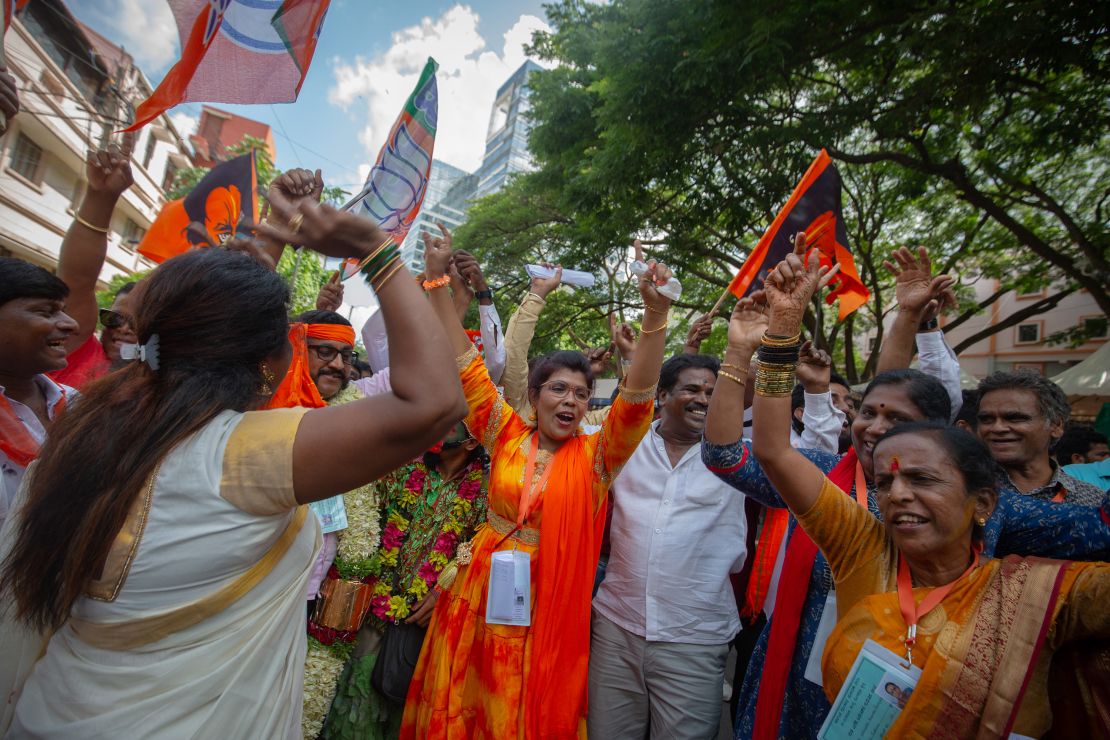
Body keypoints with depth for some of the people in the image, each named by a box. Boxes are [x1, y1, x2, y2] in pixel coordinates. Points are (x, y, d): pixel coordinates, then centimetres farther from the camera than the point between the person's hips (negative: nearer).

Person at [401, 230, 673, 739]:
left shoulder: (596, 457, -6)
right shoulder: (506, 436, -3)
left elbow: (636, 398, -19)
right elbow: (465, 365, -5)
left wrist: (655, 316, -30)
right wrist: (437, 283, -8)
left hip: (552, 604, -1)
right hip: (485, 591, 2)